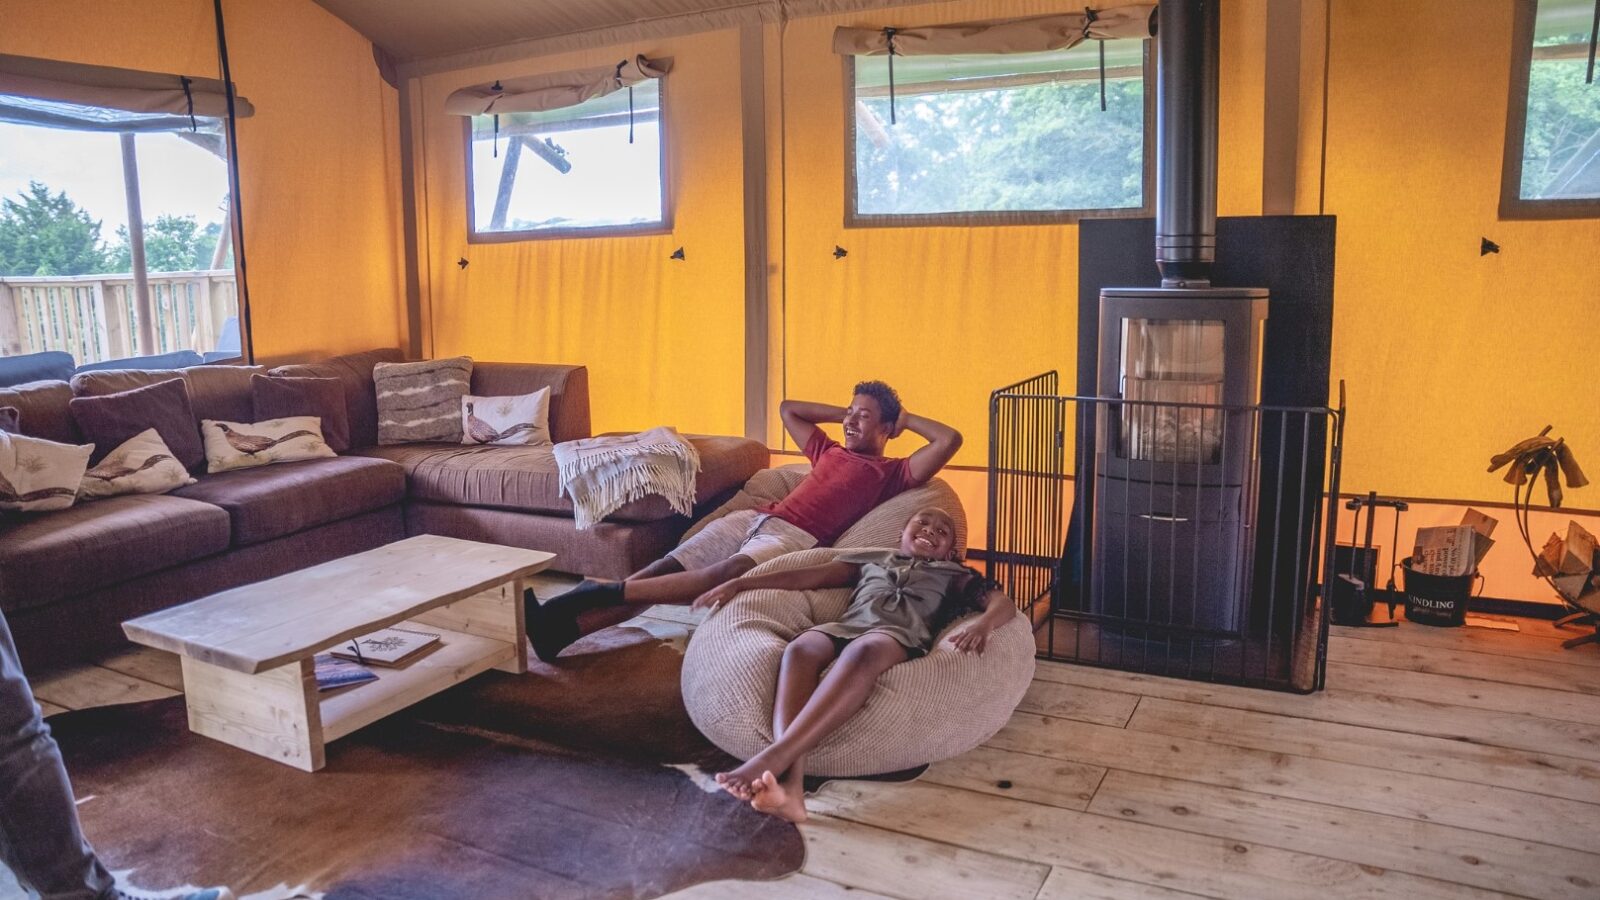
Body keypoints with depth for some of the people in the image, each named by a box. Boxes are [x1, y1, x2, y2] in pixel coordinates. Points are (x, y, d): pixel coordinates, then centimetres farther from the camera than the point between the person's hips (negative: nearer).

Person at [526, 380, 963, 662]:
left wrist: (905, 418, 16)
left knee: (727, 573, -37)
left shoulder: (891, 473, 13)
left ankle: (610, 591, -43)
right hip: (754, 517, 6)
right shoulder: (830, 452, 31)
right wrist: (844, 413, 38)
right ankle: (562, 624, -30)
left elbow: (950, 440, 2)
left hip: (796, 539, -5)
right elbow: (788, 408, 43)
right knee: (667, 566, -17)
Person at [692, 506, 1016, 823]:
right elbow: (810, 576, 30)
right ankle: (790, 783, -55)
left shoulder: (955, 575, 32)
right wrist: (740, 583, 22)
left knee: (862, 652, -41)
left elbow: (1003, 602, 15)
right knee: (800, 649, -36)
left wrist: (983, 623, -11)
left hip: (899, 635, -2)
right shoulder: (874, 558, 37)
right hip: (845, 627, 3)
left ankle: (773, 758, -55)